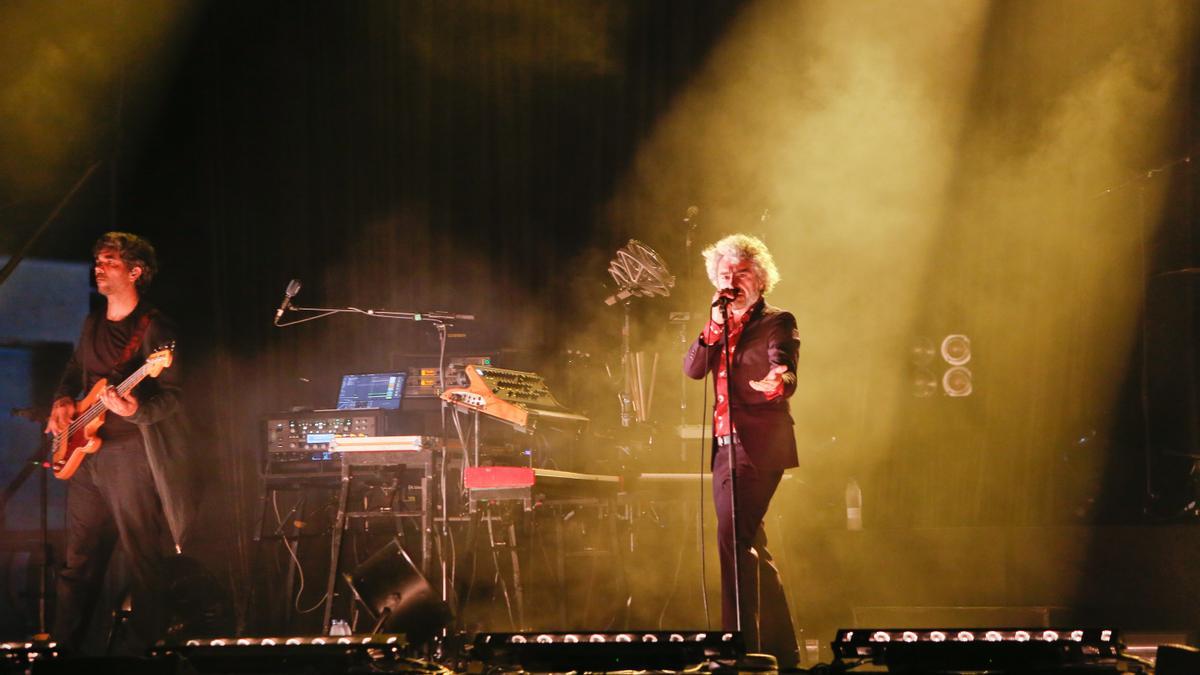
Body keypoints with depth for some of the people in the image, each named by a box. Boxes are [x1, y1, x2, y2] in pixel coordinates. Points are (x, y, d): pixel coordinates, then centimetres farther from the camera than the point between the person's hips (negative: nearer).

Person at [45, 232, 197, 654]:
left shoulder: (153, 328, -8)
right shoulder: (93, 323, 14)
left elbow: (171, 397, -12)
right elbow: (75, 370, 28)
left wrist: (135, 411, -31)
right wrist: (63, 401, 8)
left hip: (130, 452, -7)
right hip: (85, 450, 7)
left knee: (142, 559, -4)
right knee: (78, 559, 11)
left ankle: (139, 648, 4)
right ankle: (66, 646, 18)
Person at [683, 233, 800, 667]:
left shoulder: (777, 323, 0)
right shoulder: (721, 329, 20)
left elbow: (785, 375, -15)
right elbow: (692, 369, 6)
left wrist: (777, 383, -38)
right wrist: (714, 327, -6)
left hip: (759, 447, -8)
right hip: (726, 447, 8)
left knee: (734, 537, -21)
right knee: (750, 547, 12)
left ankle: (741, 643, -23)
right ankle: (781, 650, 21)